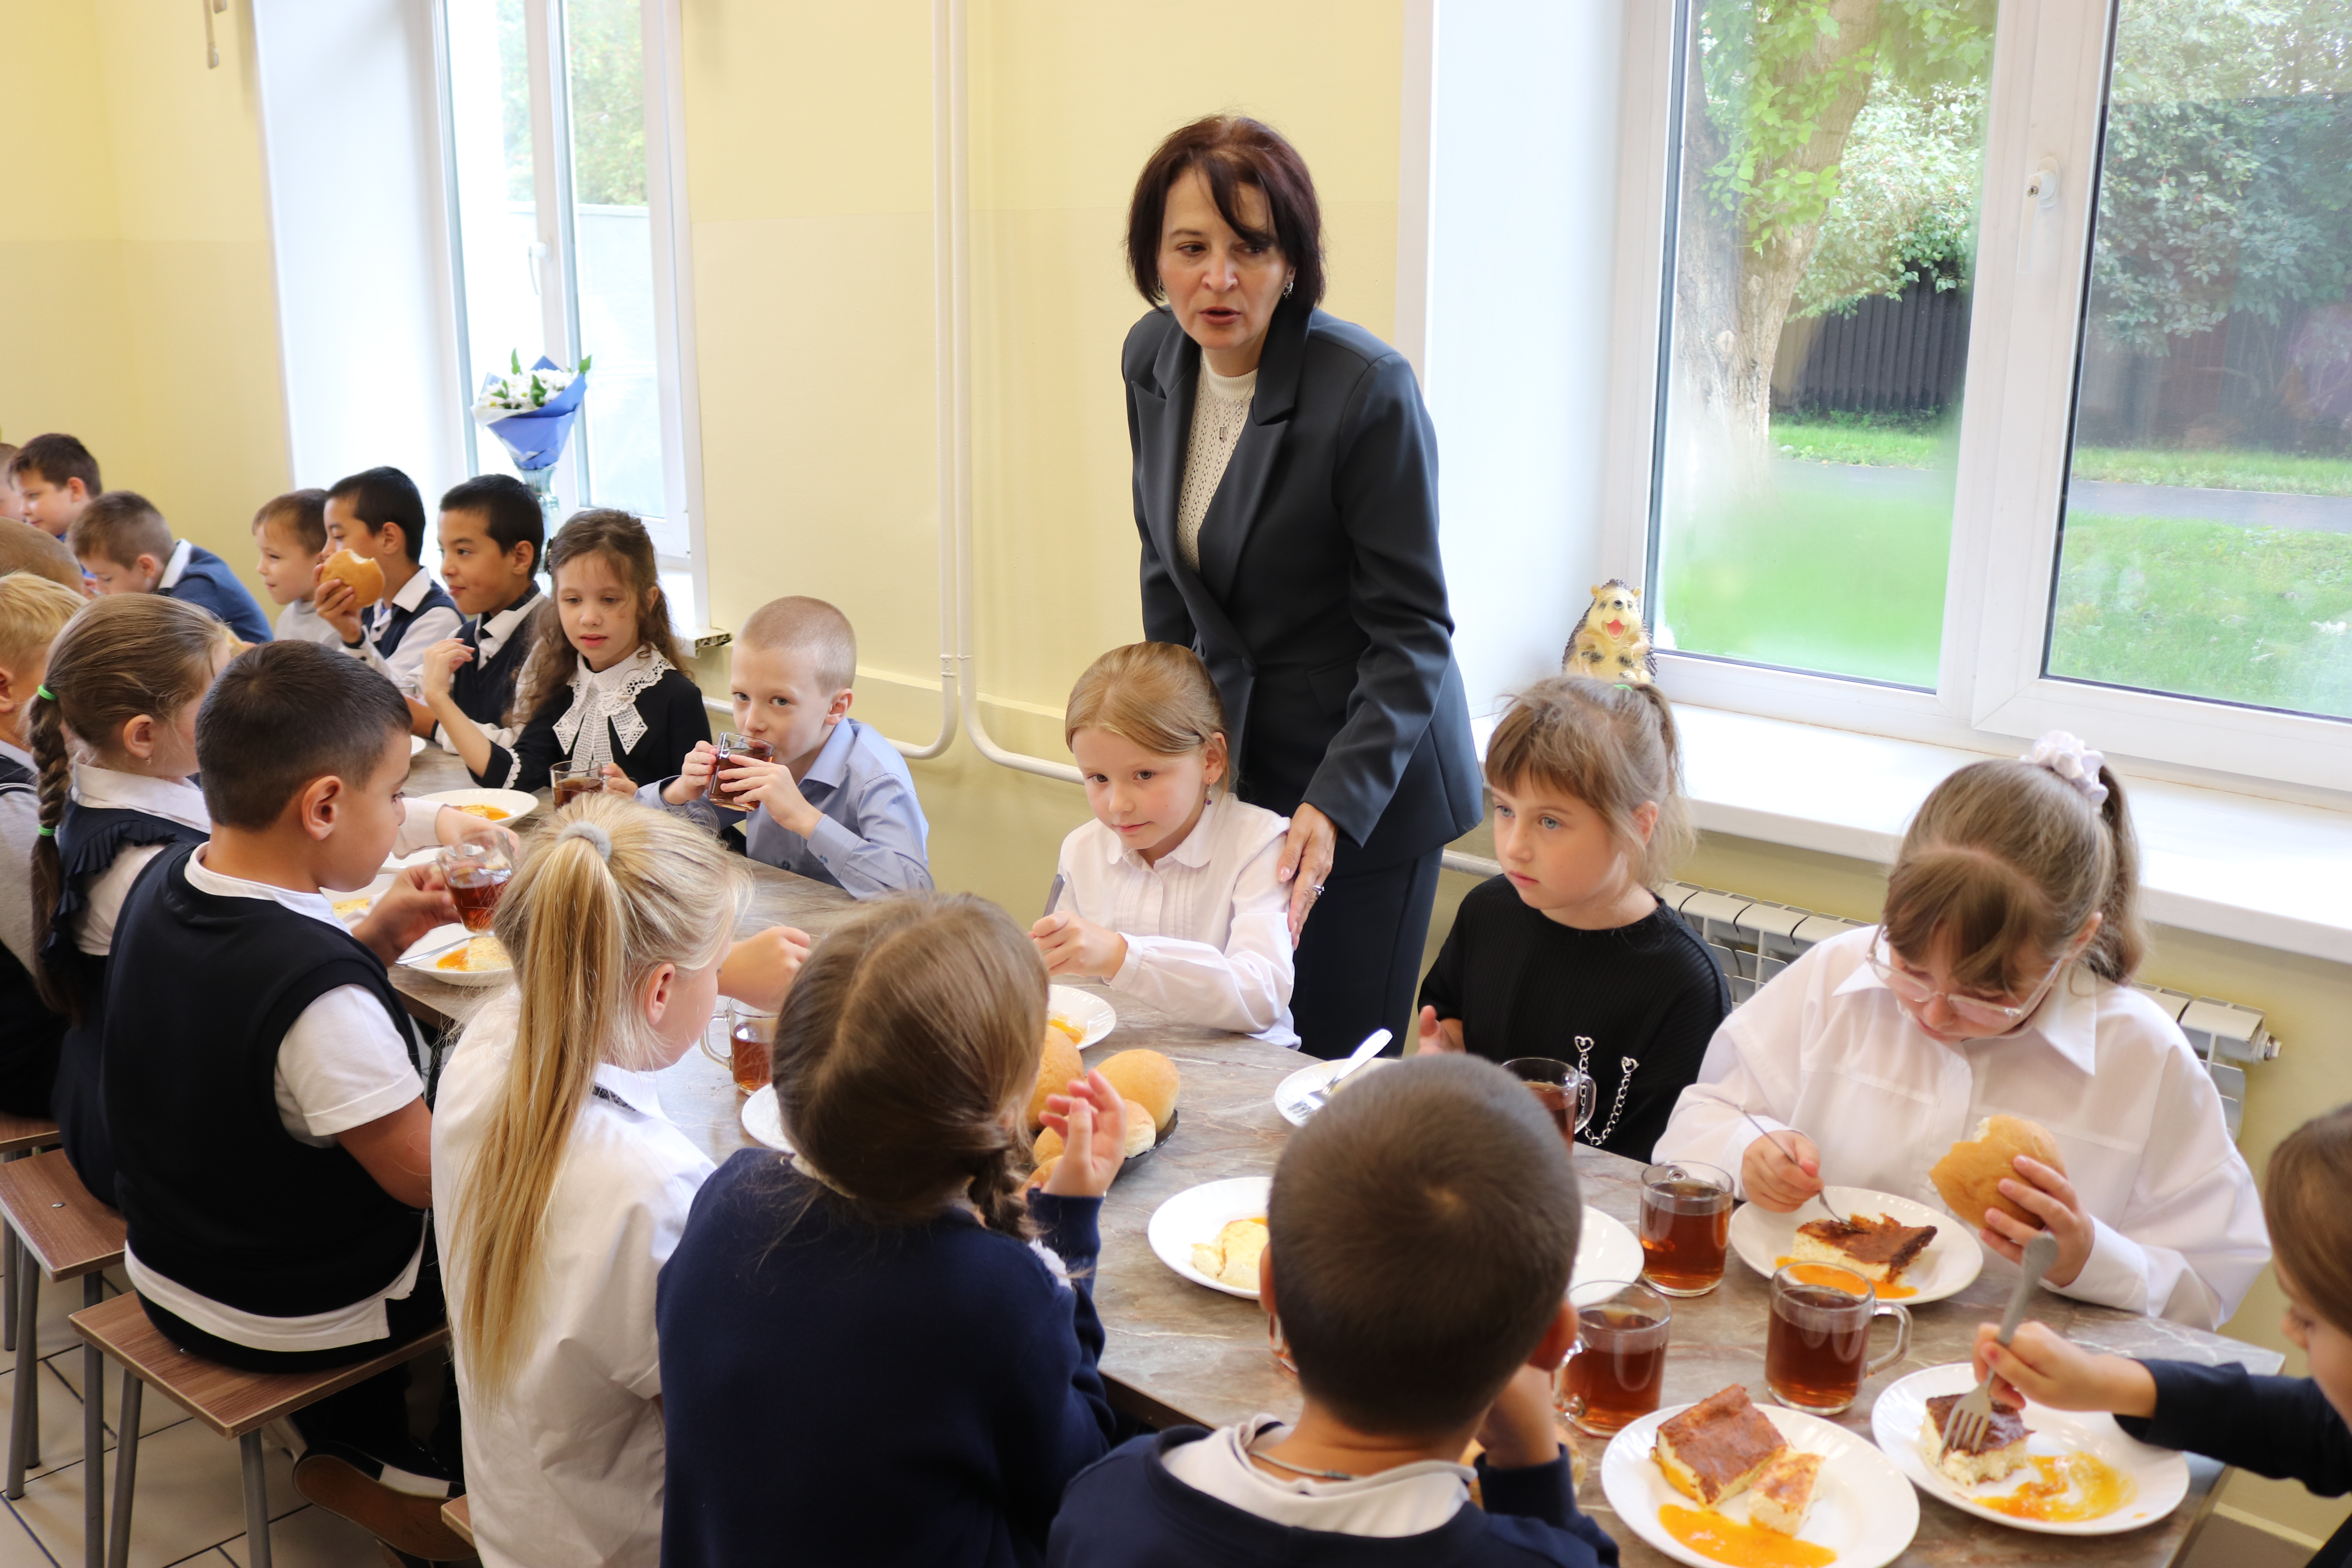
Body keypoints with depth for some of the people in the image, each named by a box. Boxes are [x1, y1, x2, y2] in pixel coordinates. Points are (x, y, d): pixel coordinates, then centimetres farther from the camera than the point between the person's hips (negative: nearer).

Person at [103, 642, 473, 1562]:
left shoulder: (163, 885, -10)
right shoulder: (324, 995, -36)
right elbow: (426, 1176, -26)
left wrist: (379, 936, -3)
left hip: (165, 1272, 8)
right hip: (284, 1318, -8)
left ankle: (350, 1452, 38)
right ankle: (427, 1482, 25)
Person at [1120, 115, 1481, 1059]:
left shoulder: (1367, 389, -21)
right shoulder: (1154, 359, -1)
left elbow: (1411, 629, -18)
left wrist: (1336, 804, -28)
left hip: (1364, 779, -5)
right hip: (1226, 764, 5)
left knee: (1335, 1064, 1)